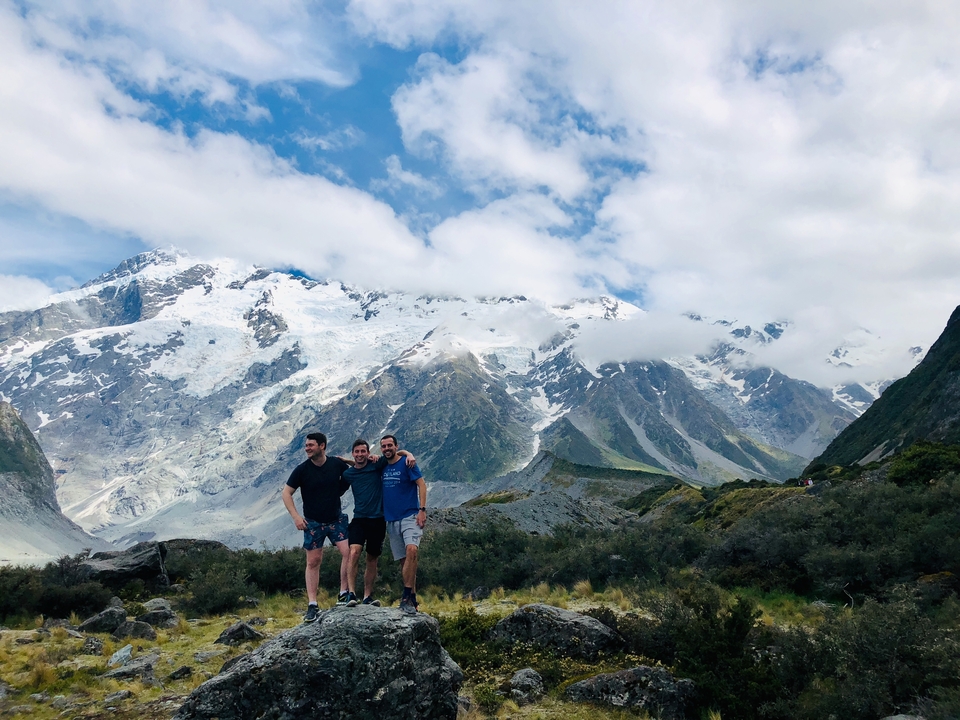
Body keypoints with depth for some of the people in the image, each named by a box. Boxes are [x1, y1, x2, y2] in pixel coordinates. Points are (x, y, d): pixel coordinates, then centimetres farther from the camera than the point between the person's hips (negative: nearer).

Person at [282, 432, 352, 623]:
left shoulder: (337, 463, -7)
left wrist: (338, 491, 0)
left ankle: (344, 594, 2)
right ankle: (312, 605, 8)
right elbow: (286, 493, -4)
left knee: (348, 552, -12)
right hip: (313, 522, -1)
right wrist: (295, 516, -11)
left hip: (336, 519, 1)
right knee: (313, 562, 2)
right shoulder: (302, 469, -10)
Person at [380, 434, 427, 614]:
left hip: (410, 516, -5)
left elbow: (422, 484, -8)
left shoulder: (407, 463, -4)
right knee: (403, 560, 6)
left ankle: (407, 597, -22)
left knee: (412, 550, -26)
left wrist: (422, 510, -16)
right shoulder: (382, 467, 11)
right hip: (391, 520, 5)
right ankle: (412, 599, 13)